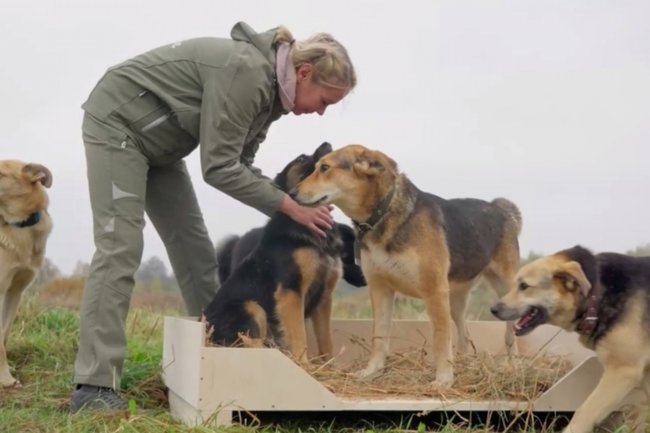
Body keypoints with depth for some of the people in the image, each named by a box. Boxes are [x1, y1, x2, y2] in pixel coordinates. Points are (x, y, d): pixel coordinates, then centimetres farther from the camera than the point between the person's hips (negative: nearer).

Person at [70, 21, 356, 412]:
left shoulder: (270, 91, 0)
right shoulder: (247, 71, -28)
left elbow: (240, 164, 0)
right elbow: (219, 167, -29)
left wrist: (295, 205, -11)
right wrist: (290, 206, -26)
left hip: (157, 141, 9)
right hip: (117, 123, -9)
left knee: (193, 245, 6)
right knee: (121, 247, -17)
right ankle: (94, 385, -17)